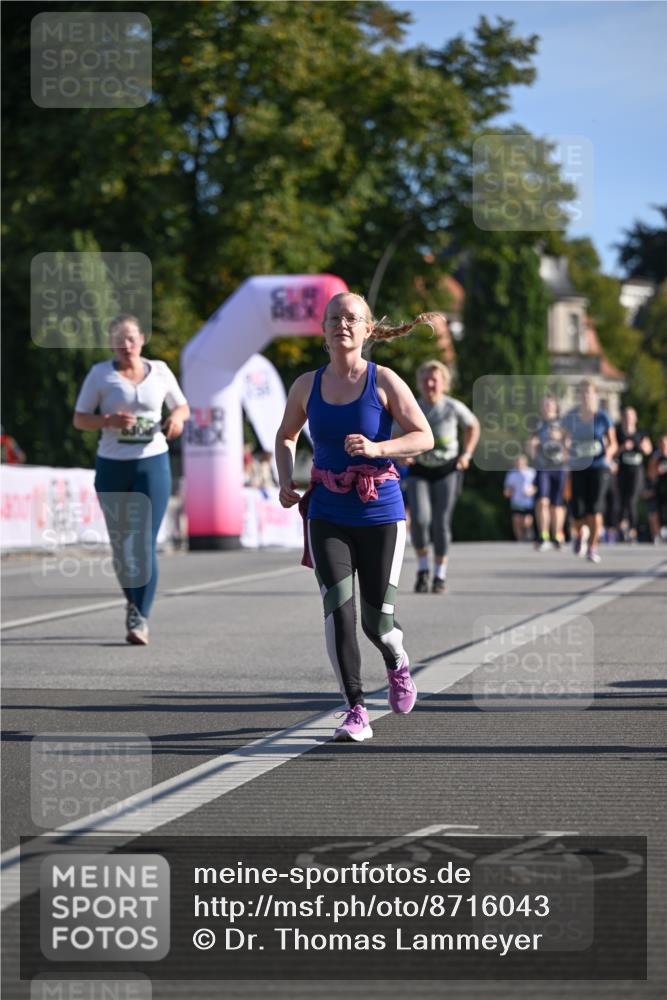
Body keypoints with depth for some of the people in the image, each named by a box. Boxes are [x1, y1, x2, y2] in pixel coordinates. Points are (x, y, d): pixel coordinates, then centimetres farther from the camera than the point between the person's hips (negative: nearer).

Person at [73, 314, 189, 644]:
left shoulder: (159, 371, 6)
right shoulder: (100, 373, 1)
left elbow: (182, 406, 19)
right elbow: (79, 419, 1)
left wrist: (177, 418, -5)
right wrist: (109, 421, -18)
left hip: (152, 464, -1)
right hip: (112, 467, 1)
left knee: (144, 543, -11)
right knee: (120, 541, 9)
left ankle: (141, 619, -13)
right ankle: (133, 599, 35)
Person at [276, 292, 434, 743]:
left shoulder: (384, 381, -4)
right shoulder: (307, 386, 5)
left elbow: (424, 437, -6)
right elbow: (286, 436, 21)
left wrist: (377, 448, -22)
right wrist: (286, 481, 3)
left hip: (380, 511, -2)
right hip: (327, 514, 2)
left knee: (377, 621, 1)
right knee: (338, 608, -14)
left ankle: (398, 665, 38)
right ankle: (356, 711, -9)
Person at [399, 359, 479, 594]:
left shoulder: (454, 407, -9)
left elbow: (473, 426, 11)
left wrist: (466, 454, 2)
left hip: (447, 470, -1)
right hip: (419, 471, 1)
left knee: (441, 523, -6)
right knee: (419, 519, -18)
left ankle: (440, 576, 9)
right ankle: (422, 569, 2)